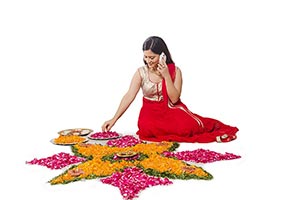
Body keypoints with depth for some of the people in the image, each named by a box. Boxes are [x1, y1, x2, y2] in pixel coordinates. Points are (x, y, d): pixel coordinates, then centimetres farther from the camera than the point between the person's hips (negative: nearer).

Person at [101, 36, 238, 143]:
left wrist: (166, 76, -23)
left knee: (186, 127, -33)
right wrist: (114, 119, -21)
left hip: (171, 109, -2)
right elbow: (129, 96, -12)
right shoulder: (141, 72, -4)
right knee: (147, 128, -33)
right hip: (151, 112, 2)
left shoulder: (175, 71, -7)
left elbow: (174, 99, -13)